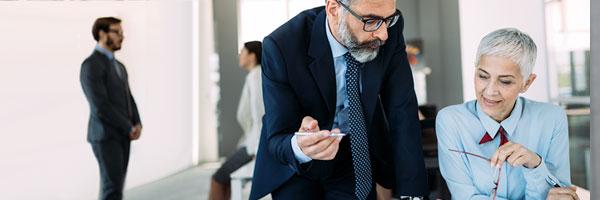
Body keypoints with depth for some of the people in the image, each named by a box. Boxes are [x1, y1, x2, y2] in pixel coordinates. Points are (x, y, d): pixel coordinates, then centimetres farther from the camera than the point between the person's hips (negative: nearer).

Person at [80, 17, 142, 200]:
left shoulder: (119, 66, 18)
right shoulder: (91, 65, -13)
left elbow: (128, 99, 15)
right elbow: (100, 106, -20)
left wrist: (137, 125, -3)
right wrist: (129, 128, -13)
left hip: (121, 136, 9)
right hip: (105, 136, -9)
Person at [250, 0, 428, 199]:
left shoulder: (391, 31, -19)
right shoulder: (282, 47, -28)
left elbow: (403, 113, -17)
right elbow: (278, 139, -24)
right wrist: (299, 147, -47)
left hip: (357, 157, 2)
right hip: (295, 166, -2)